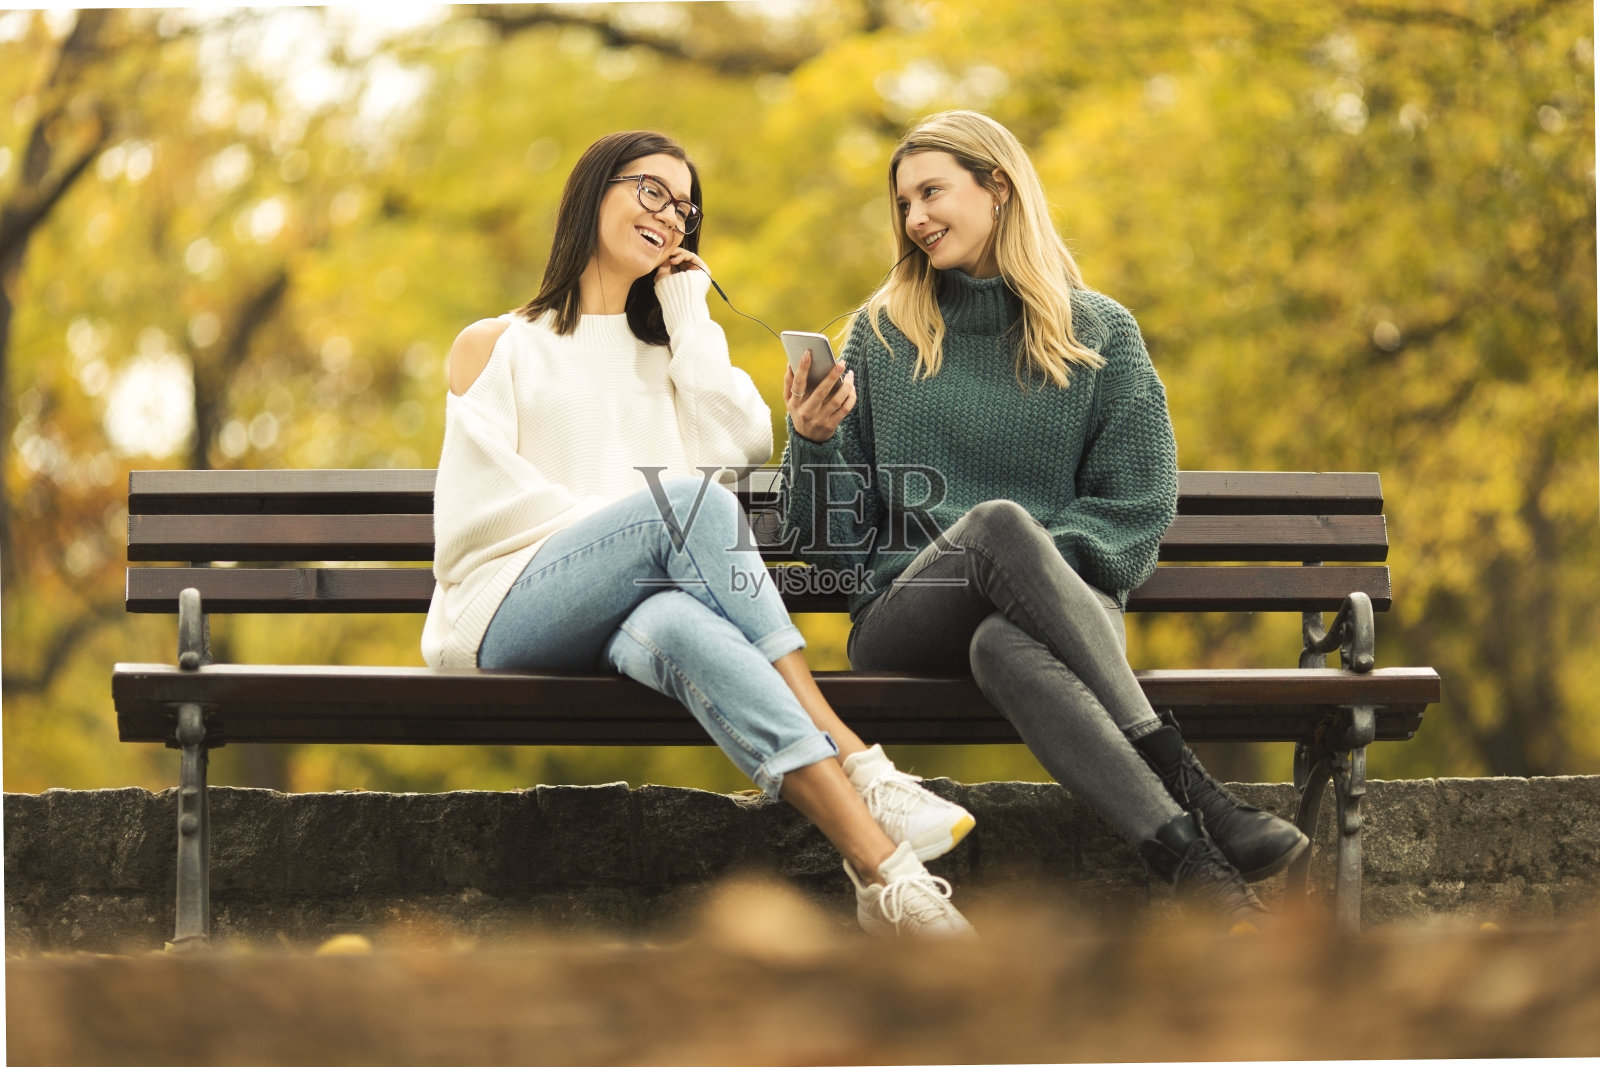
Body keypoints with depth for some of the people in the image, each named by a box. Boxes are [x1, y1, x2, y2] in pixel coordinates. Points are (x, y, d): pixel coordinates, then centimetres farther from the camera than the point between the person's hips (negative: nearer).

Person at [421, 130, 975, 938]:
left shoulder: (668, 353, 30)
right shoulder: (497, 348, 17)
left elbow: (742, 441, 8)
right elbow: (478, 508, 2)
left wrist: (690, 315, 15)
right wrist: (633, 514, -8)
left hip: (633, 617, 3)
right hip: (511, 609, -3)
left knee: (680, 627, -39)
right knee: (692, 499, -34)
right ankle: (860, 772, -45)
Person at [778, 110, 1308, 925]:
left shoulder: (1099, 333, 14)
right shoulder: (883, 333, 17)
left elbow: (1139, 503, 7)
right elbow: (828, 538, 15)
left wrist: (1042, 564, -10)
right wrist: (814, 443, -5)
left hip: (1065, 600, 0)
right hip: (904, 619, 0)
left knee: (1002, 640, -41)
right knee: (998, 521, -37)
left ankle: (1188, 857, -57)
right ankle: (1181, 787, -50)